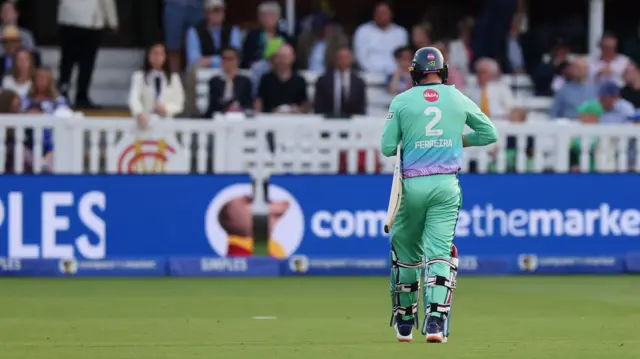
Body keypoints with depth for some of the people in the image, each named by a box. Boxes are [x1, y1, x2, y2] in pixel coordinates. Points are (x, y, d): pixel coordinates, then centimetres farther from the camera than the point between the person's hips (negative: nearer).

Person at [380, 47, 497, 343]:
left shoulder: (402, 101, 0)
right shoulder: (459, 99, 6)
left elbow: (387, 147, -1)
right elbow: (490, 134, 15)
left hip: (412, 185, -1)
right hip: (446, 185, 1)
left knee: (406, 252, 14)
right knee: (439, 252, -2)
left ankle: (404, 322, 23)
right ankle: (435, 319, -19)